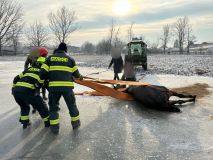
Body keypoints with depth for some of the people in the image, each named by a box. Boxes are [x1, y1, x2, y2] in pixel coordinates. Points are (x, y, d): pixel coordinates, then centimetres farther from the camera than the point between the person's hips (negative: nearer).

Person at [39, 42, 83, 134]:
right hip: (67, 86, 0)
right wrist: (79, 76, 39)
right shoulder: (70, 59, 11)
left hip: (53, 86, 0)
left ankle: (54, 127, 12)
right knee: (71, 105, 18)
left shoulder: (50, 58, 12)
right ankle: (75, 123, 28)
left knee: (53, 106, 14)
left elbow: (43, 72, 4)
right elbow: (76, 74, 17)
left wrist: (49, 78, 23)